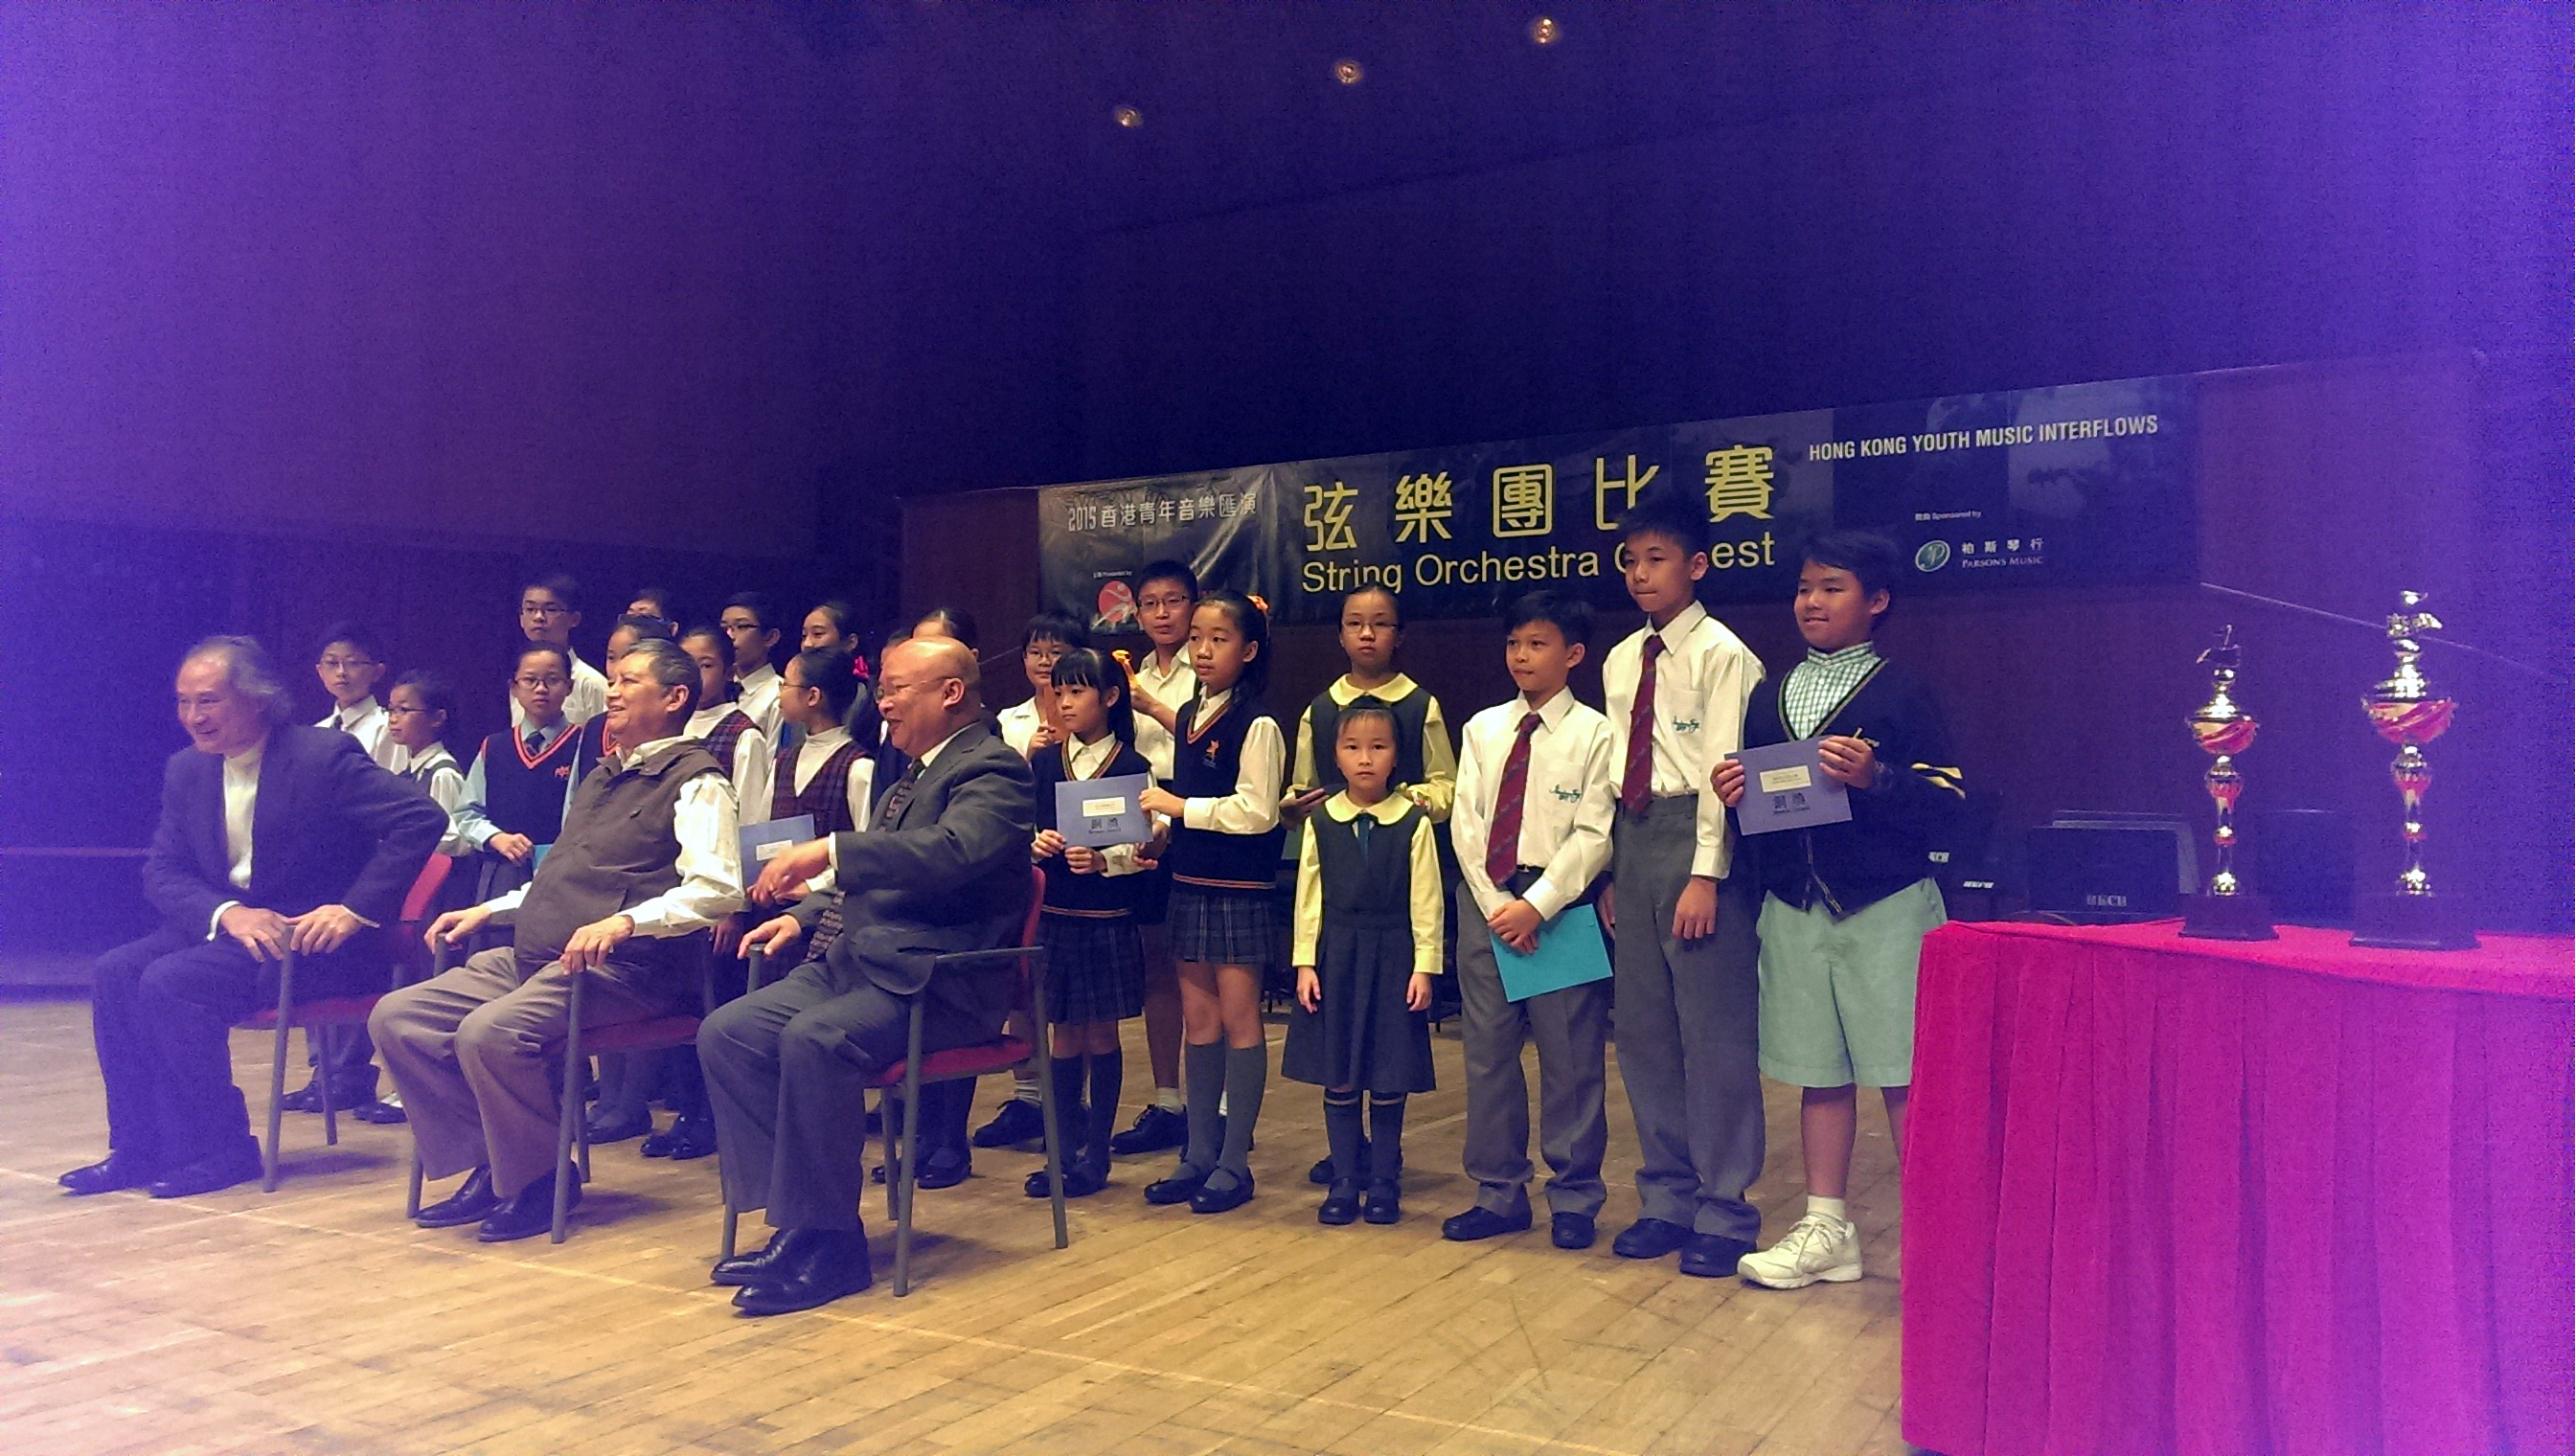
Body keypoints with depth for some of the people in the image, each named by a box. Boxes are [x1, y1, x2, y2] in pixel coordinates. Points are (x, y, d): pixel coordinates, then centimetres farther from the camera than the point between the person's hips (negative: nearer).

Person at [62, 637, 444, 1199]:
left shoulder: (326, 755, -14)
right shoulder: (186, 770, 8)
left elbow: (421, 820, -22)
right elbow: (161, 871, 6)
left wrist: (356, 910, -26)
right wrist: (228, 913, -15)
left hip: (310, 936, -7)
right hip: (226, 925, 7)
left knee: (171, 981, -24)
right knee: (116, 973, -14)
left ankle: (223, 1149, -11)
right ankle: (138, 1148, -4)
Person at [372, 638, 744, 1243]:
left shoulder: (696, 783, -5)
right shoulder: (602, 777, 25)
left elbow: (715, 889, -20)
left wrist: (624, 922, -30)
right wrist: (488, 910, 22)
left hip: (621, 967, -9)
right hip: (533, 957, 9)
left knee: (490, 1031, -31)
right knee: (396, 1017, -3)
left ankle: (538, 1179, -8)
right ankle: (489, 1168, 2)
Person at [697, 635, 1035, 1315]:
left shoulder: (991, 770, -7)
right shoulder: (912, 778, 23)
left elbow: (955, 851, -28)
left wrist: (829, 850, -31)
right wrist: (805, 916, 12)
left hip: (935, 981, -10)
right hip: (856, 959, 10)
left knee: (813, 1040, -32)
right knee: (725, 1034, -7)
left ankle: (830, 1243, -18)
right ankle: (793, 1222, -3)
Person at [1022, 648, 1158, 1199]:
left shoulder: (1133, 767, -2)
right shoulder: (1041, 763, 8)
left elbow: (1143, 849, -5)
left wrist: (1103, 860, -22)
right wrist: (1033, 841, -12)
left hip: (1107, 920, -3)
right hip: (1052, 915, 3)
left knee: (1101, 1036, 6)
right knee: (1065, 1035, 9)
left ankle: (1097, 1154, 15)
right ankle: (1066, 1148, 20)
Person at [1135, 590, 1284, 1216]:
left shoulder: (1257, 725, -12)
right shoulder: (1189, 716, 11)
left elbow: (1256, 811, -20)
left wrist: (1180, 806, -17)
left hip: (1239, 888, -7)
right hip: (1190, 882, 7)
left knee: (1238, 1019, 2)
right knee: (1197, 1020, 12)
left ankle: (1234, 1163, 11)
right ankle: (1198, 1154, 21)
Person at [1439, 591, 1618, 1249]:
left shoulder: (1594, 733, -2)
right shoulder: (1483, 729, 10)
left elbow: (1594, 835, -9)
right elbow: (1465, 823, 5)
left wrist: (1536, 905, -15)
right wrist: (1495, 904, -6)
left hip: (1557, 901, -4)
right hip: (1486, 899, 4)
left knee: (1569, 1056, 2)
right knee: (1487, 1051, 8)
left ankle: (1574, 1198, 16)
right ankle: (1499, 1193, 20)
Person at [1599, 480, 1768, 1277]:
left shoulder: (1721, 655, -6)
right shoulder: (1621, 662, 15)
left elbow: (1724, 770, -11)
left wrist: (1705, 875, -16)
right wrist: (1613, 872, 11)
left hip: (1695, 835, -7)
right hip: (1634, 840, 7)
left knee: (1714, 1032, -2)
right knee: (1643, 1031, 11)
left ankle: (1722, 1212, 10)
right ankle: (1666, 1198, 23)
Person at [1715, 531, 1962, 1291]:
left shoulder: (1901, 692, -2)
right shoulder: (1769, 696, 14)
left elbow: (1948, 797, -7)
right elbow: (1753, 799, 18)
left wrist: (1873, 778, -22)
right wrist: (1733, 794, -4)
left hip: (1887, 906, -5)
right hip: (1794, 906, 5)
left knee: (1903, 1072, -2)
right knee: (1819, 1070, 11)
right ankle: (1826, 1229, 21)